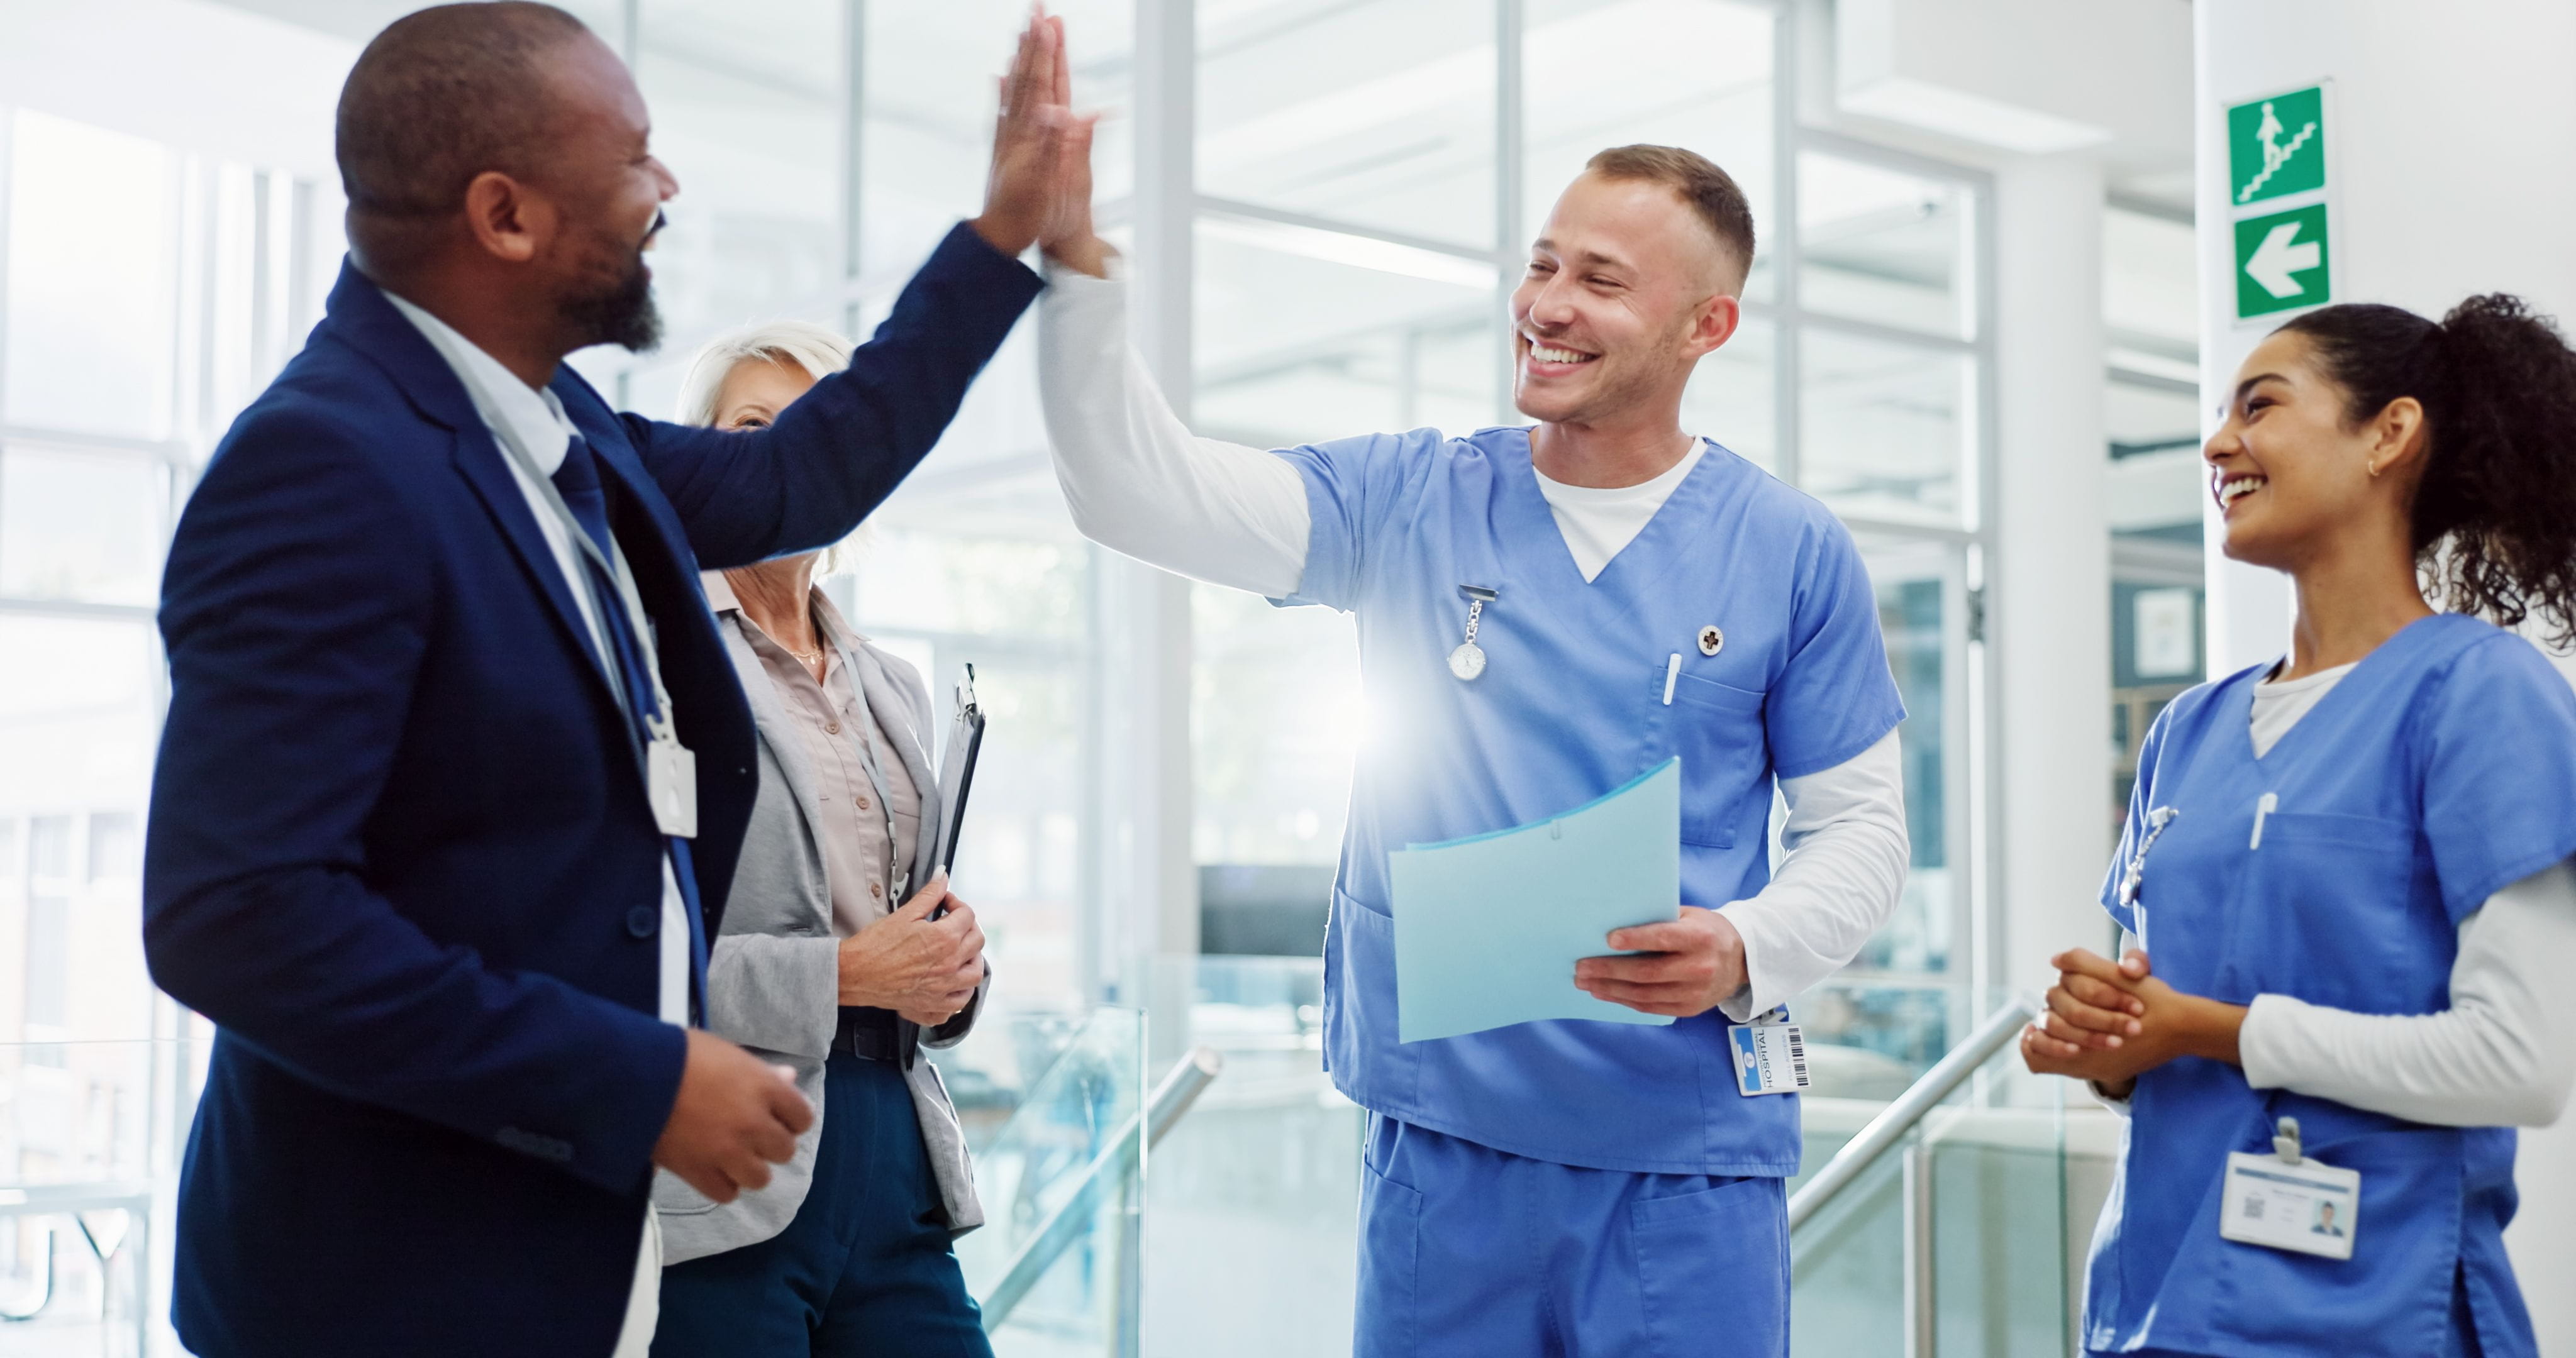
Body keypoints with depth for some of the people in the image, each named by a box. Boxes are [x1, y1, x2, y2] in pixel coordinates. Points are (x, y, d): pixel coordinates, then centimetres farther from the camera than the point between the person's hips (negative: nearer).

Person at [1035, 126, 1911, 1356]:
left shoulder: (1792, 553, 1)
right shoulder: (1410, 505, 4)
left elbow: (1861, 827, 5)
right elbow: (1138, 489, -5)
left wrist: (1743, 951, -15)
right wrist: (1072, 254, -18)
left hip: (1687, 1163, -1)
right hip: (1443, 1139, 1)